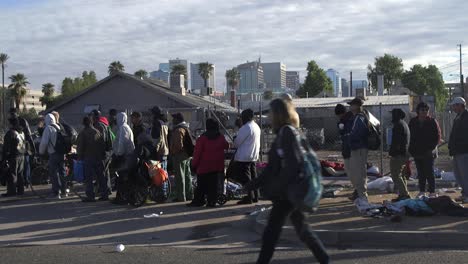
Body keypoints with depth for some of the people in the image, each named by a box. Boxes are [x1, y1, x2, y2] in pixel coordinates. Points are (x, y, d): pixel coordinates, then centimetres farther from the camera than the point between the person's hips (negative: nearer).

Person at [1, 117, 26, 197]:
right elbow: (24, 143, 19)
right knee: (20, 174, 13)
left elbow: (6, 146, -13)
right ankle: (20, 190, 16)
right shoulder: (22, 132, 13)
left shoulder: (10, 133, -12)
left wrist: (4, 157, -11)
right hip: (21, 155, 8)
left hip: (13, 156, -8)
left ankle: (12, 191, -7)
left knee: (12, 174, -5)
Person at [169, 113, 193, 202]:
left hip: (179, 155, -10)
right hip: (187, 155, 10)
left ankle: (181, 197, -3)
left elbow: (178, 144, -25)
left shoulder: (178, 130, -17)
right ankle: (189, 195, 21)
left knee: (180, 177, -6)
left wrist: (173, 152, -12)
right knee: (187, 176, 14)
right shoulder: (185, 128, 16)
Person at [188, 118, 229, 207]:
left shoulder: (202, 138, -10)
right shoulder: (221, 137, 1)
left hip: (204, 166, -3)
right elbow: (226, 146, 19)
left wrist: (194, 164, -3)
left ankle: (198, 200, 8)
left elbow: (197, 153, -10)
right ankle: (212, 201, 2)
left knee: (201, 185, 5)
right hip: (217, 166, 3)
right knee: (213, 184, 5)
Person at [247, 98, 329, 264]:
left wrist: (275, 189, -23)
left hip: (288, 193, -10)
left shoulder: (287, 133, -14)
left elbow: (292, 164, -24)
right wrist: (255, 183, 17)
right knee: (302, 229, 16)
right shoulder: (283, 133, 14)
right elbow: (273, 168, 18)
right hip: (290, 193, 10)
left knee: (271, 232, -7)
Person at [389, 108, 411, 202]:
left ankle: (404, 194, -14)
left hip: (398, 154, -10)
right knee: (401, 175, 16)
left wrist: (391, 152, -18)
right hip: (405, 153, 10)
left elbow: (396, 141, -20)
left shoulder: (398, 124, -13)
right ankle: (403, 194, 18)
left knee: (395, 175, -9)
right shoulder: (404, 124, 20)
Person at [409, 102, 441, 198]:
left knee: (429, 173, -4)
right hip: (417, 152, 4)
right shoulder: (413, 122, 9)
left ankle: (432, 192, 1)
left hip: (428, 153, -4)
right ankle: (422, 191, 16)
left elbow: (437, 136, -2)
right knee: (421, 173, 9)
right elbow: (411, 137, 14)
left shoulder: (432, 121, -2)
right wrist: (411, 150, 5)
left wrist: (431, 148, -12)